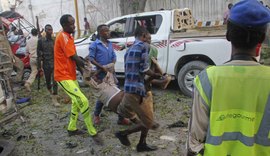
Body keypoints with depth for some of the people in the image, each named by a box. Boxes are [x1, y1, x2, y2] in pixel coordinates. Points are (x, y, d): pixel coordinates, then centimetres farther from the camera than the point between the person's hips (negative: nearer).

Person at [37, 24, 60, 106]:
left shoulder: (55, 40, 3)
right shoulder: (41, 40, -2)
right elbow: (39, 54, -2)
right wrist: (39, 66, -5)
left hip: (55, 64, 0)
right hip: (46, 64, 0)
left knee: (55, 81, -6)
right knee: (48, 81, 15)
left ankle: (54, 99, -1)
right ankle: (50, 92, 44)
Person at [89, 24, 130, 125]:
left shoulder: (110, 44, 13)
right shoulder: (95, 45, -6)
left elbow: (114, 57, 13)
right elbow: (91, 58, -12)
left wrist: (112, 65, -7)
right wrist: (101, 67, -20)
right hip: (101, 74, -5)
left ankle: (121, 118, 12)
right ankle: (96, 115, 30)